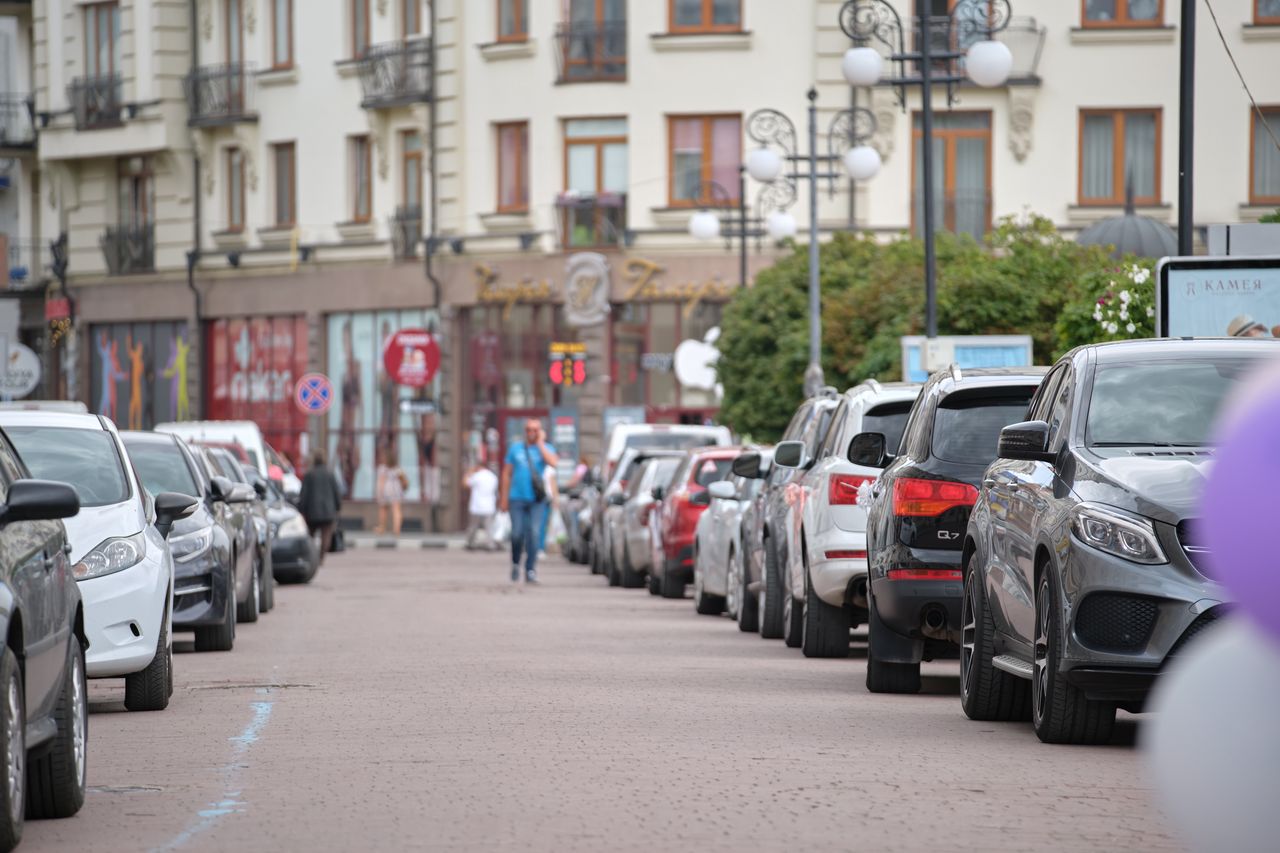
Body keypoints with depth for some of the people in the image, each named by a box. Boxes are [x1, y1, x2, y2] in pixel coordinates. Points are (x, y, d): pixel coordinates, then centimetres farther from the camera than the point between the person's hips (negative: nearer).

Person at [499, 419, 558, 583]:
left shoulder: (546, 449, 8)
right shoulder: (516, 448, 12)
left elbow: (552, 463, -15)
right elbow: (507, 473, 14)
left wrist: (540, 443, -9)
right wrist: (504, 498, 9)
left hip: (536, 499, -1)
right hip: (517, 498, 1)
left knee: (533, 533, -10)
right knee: (517, 534, -6)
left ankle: (530, 570, -5)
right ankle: (515, 564, 18)